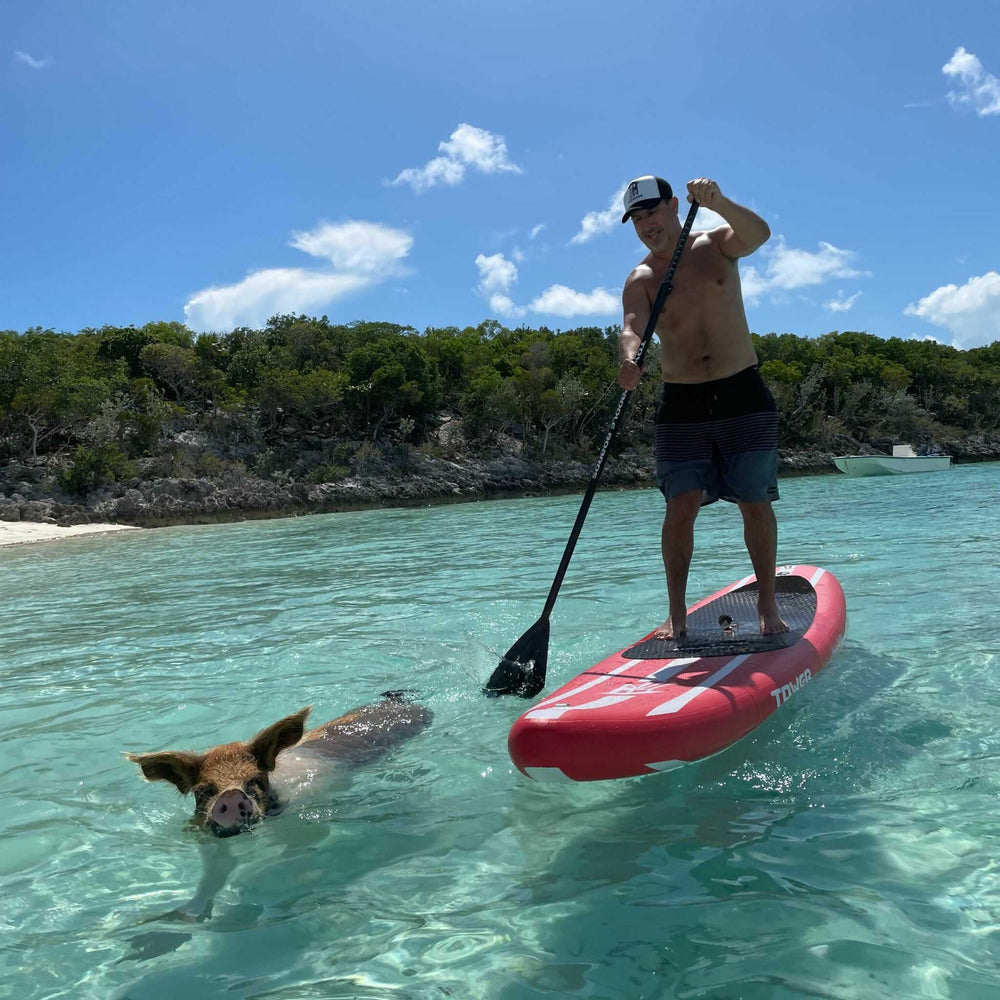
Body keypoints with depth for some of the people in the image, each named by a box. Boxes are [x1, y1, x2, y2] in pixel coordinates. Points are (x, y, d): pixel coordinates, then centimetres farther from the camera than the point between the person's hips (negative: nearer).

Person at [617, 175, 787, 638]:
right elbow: (632, 327, -18)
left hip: (743, 395, 0)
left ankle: (767, 605, 13)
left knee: (756, 504, 2)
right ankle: (676, 613, 5)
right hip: (682, 405, 0)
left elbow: (758, 233, -19)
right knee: (681, 506, -5)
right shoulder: (640, 280, 1)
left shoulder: (716, 245, 3)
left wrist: (717, 202, -38)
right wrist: (628, 360, -41)